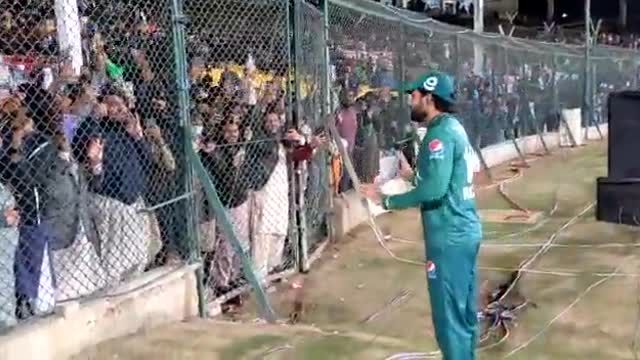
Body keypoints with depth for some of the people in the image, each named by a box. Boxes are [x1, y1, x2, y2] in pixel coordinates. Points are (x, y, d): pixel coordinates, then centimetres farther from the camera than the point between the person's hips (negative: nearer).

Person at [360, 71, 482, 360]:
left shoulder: (441, 134, -17)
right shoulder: (453, 128, 13)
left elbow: (433, 190, -27)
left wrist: (387, 201, -19)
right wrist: (414, 175, 18)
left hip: (449, 236, -10)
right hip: (465, 231, 10)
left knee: (449, 315, -1)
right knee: (464, 310, 18)